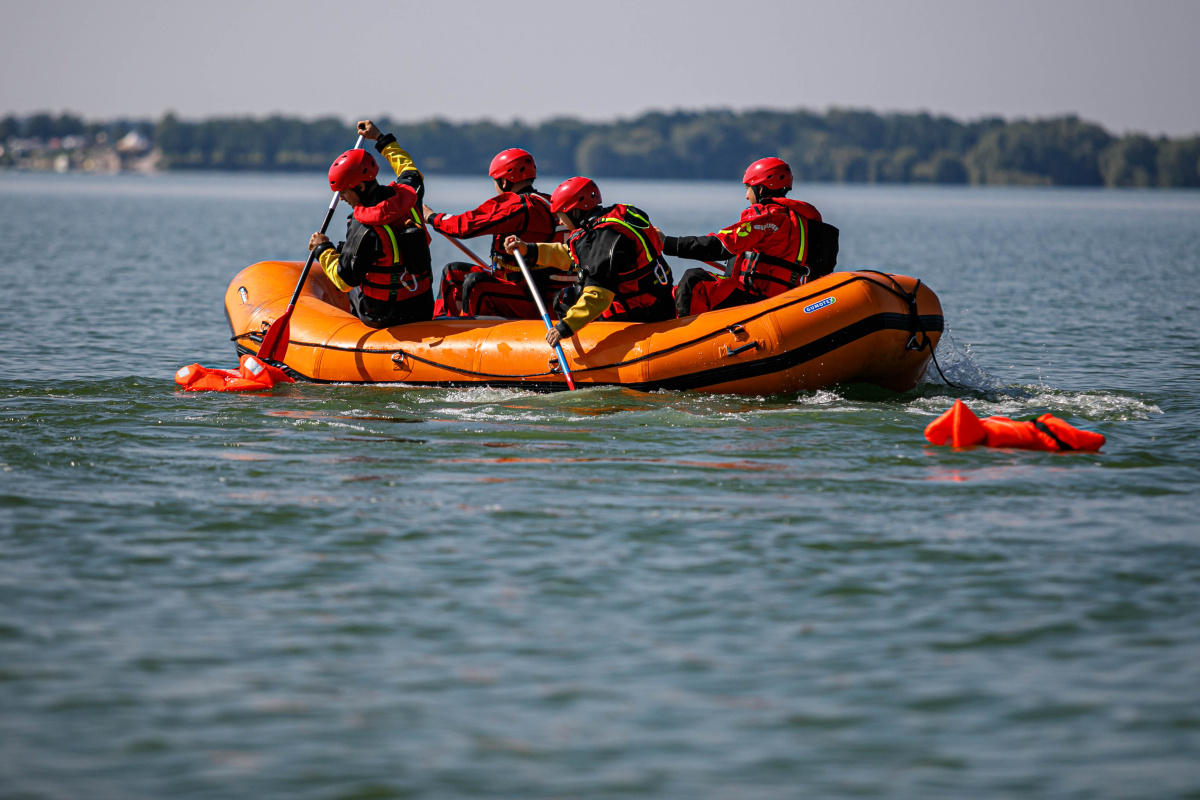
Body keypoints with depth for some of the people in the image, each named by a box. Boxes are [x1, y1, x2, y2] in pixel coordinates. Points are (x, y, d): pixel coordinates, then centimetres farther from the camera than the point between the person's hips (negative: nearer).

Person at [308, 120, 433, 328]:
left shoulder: (363, 229, -26)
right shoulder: (407, 197, -6)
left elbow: (345, 280, -17)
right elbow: (411, 173, 21)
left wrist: (323, 249, -2)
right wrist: (381, 139, 30)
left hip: (384, 317, -6)